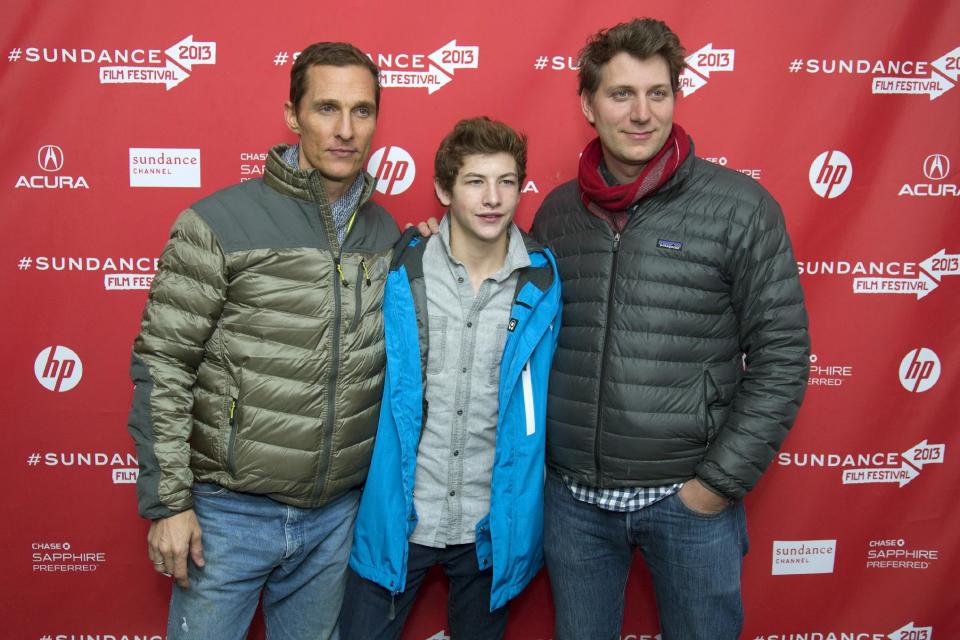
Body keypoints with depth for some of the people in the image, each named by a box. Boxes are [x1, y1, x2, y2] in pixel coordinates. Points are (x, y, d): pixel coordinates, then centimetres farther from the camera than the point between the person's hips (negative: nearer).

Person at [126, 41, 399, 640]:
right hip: (230, 511, -4)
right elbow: (162, 366, -9)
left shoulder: (386, 232, 3)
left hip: (338, 514, 4)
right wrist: (168, 502, -10)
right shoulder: (219, 223, -12)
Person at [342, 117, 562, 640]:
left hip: (492, 527, 1)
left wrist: (523, 516, 7)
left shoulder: (542, 284, -5)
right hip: (396, 518, -1)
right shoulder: (401, 272, -8)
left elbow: (544, 403, 5)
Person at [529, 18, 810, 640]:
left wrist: (721, 482, -10)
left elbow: (781, 356, -8)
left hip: (689, 497, -2)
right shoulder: (557, 210, 2)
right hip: (573, 497, 3)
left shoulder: (740, 206, -8)